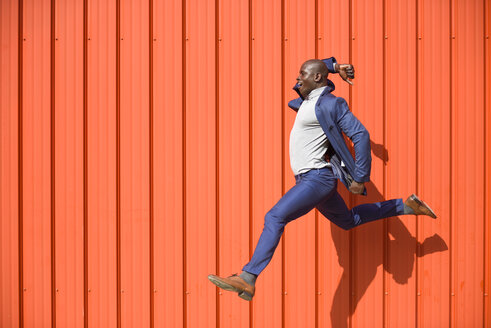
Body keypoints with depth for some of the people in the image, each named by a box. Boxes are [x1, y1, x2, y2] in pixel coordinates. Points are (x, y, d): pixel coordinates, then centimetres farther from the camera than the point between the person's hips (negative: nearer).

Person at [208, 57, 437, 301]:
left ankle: (247, 280, -26)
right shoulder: (308, 98, 12)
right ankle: (406, 206, 34)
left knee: (274, 218, -21)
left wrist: (360, 178, -16)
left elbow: (360, 135, -17)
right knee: (348, 221, 24)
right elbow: (315, 69, 32)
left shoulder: (330, 104, -13)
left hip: (318, 178, -11)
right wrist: (334, 66, 17)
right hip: (308, 180, 11)